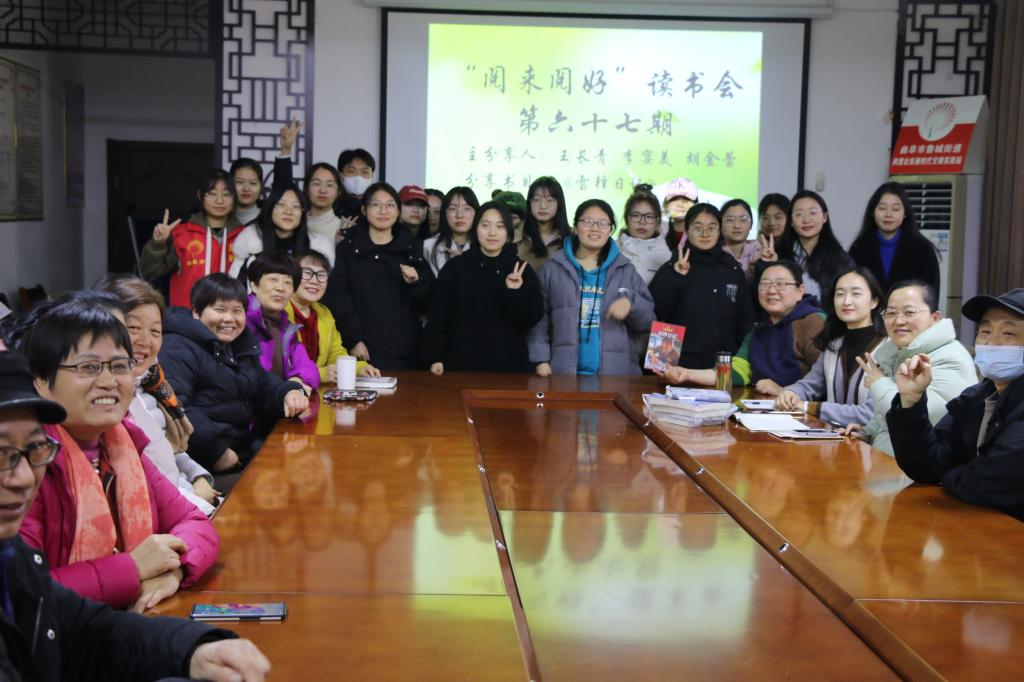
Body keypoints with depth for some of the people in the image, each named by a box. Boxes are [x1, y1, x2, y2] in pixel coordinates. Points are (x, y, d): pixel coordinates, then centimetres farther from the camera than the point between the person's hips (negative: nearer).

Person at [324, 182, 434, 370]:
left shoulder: (412, 250, 13)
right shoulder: (348, 249, 8)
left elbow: (426, 303, 10)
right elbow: (335, 299, 1)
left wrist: (415, 283, -10)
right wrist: (354, 339, -10)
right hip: (362, 350, -1)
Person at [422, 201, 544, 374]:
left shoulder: (522, 270, 5)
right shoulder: (455, 268, 3)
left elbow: (532, 318, 0)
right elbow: (438, 317, 3)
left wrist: (516, 293, -16)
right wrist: (435, 357, -4)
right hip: (461, 365, -1)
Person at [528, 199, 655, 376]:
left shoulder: (626, 270, 11)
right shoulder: (553, 268, 8)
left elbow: (648, 320, 9)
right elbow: (538, 319, 6)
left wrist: (630, 302, -11)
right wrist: (541, 359, -6)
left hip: (615, 372, 1)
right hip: (563, 371, -1)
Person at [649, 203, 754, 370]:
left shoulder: (734, 270, 9)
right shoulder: (672, 268, 1)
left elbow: (745, 321, 12)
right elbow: (653, 313, -10)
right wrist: (676, 277, -18)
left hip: (724, 364, 3)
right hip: (681, 364, -2)